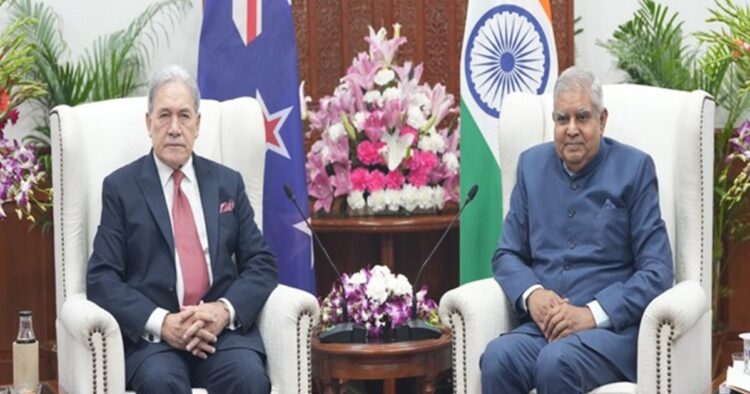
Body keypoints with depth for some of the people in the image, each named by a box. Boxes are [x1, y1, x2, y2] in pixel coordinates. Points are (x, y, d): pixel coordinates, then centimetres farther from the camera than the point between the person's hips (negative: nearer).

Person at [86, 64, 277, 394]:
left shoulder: (228, 183, 16)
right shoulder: (120, 187, 8)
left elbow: (261, 264, 11)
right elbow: (102, 278, 0)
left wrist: (226, 309, -10)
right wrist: (161, 322, -16)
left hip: (222, 327, 2)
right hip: (151, 333, -2)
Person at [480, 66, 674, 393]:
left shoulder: (634, 168, 2)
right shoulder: (532, 165, 14)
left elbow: (657, 271, -3)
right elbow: (506, 255, 17)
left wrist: (591, 314, -15)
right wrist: (531, 294, -6)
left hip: (612, 327, -3)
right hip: (543, 326, 3)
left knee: (557, 361, -35)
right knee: (497, 357, -30)